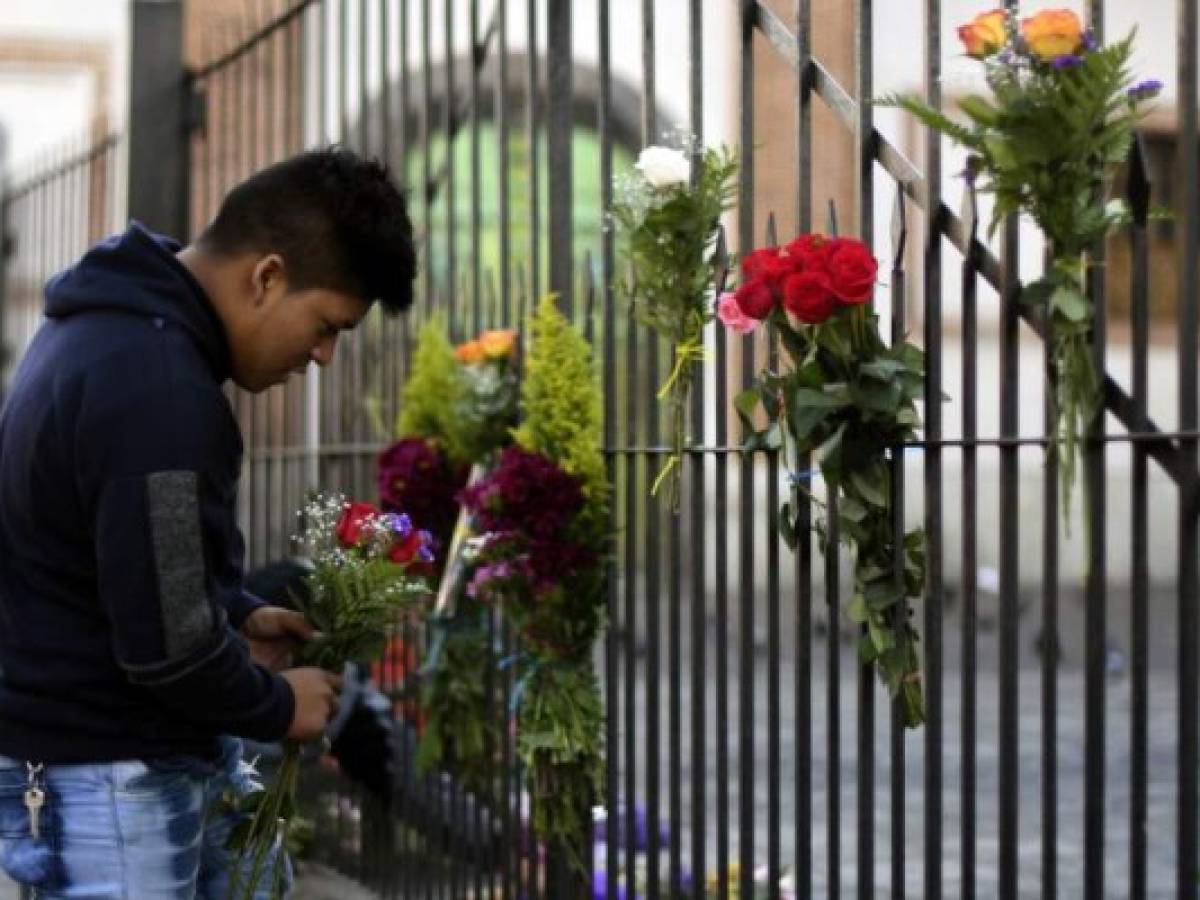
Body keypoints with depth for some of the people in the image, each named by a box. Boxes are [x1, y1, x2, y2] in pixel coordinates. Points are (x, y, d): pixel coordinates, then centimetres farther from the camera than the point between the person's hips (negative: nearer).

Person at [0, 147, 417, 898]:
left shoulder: (114, 322, 8)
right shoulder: (157, 387, -26)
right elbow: (165, 647, -26)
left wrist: (237, 616, 10)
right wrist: (277, 706, -9)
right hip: (114, 785, -10)